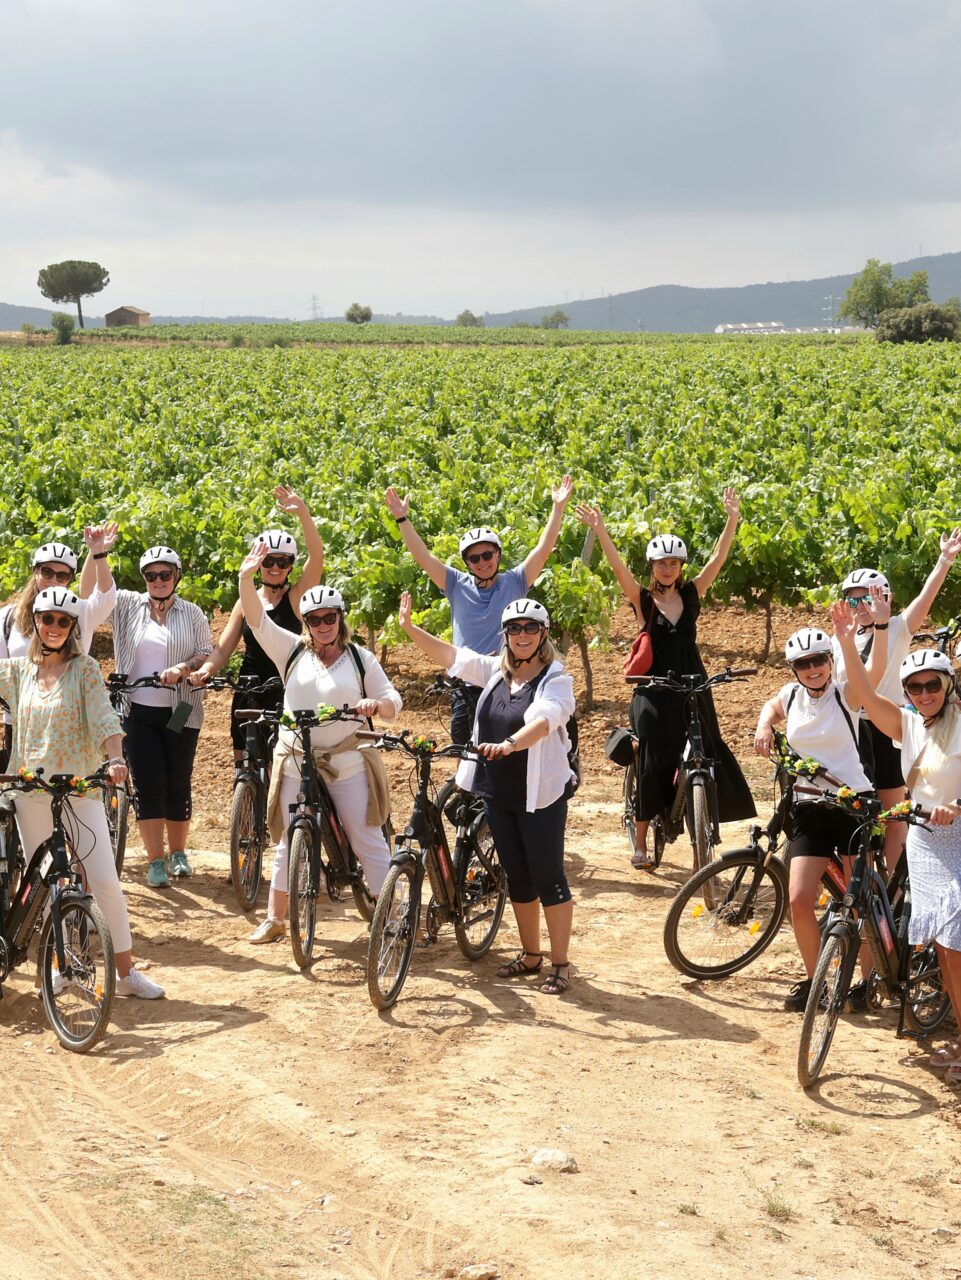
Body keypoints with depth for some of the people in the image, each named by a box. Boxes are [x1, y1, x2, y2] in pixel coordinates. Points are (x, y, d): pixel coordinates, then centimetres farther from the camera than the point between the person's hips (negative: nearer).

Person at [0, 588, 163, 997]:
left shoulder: (84, 668, -2)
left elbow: (104, 717, -13)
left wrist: (116, 758, -28)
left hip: (79, 787, -3)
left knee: (104, 881, -7)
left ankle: (126, 972, 0)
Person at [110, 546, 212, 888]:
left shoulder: (192, 614, 4)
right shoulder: (129, 606, 4)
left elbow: (208, 654, -2)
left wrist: (183, 668, -20)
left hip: (181, 712, 0)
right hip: (139, 712, 0)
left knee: (178, 783, 5)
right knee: (148, 785, -4)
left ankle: (178, 854, 23)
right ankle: (156, 862, 1)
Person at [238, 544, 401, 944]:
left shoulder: (360, 658, 4)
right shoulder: (292, 652, 4)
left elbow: (393, 702, 3)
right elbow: (257, 620, -7)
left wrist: (376, 704, -21)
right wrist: (246, 578, -22)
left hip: (348, 763, -1)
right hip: (296, 762, 1)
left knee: (368, 841, -1)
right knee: (289, 843, 9)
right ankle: (274, 919, 22)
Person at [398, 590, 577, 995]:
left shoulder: (556, 680, -12)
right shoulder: (496, 670, 7)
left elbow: (543, 721, -30)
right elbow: (450, 655, 9)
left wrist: (508, 744, -47)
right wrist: (409, 627, 0)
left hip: (540, 794, -6)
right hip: (497, 792, 6)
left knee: (548, 877, -2)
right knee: (517, 877, 14)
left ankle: (561, 964, 6)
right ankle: (530, 955, 27)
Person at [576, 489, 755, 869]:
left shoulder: (692, 594, 5)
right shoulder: (643, 599, -3)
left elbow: (717, 560, -3)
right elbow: (618, 567, -16)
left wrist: (732, 519, -13)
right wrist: (600, 530, -30)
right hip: (655, 693, -3)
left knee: (707, 757, -2)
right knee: (654, 764, -5)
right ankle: (640, 842, 6)